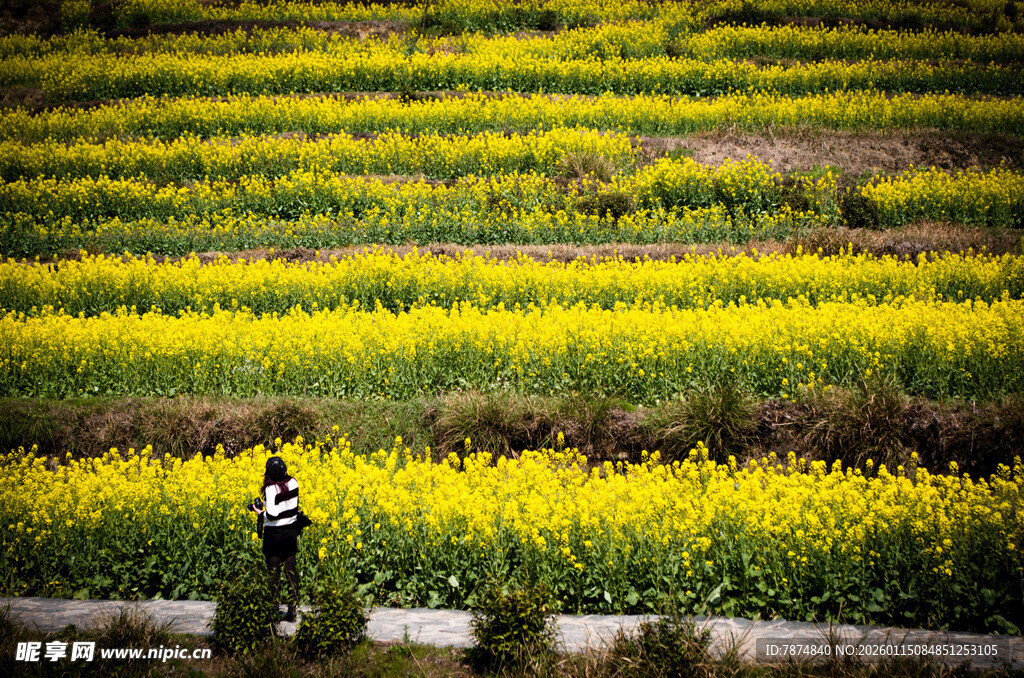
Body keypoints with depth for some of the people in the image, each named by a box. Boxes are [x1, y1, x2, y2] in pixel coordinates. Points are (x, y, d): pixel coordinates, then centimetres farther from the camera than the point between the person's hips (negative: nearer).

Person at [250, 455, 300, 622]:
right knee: (291, 570, 10)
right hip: (291, 532, 6)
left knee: (274, 571, 4)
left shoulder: (271, 489, -22)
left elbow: (272, 515, -25)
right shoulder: (293, 483, -2)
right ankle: (292, 610, 10)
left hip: (274, 534, -6)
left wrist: (260, 512, -8)